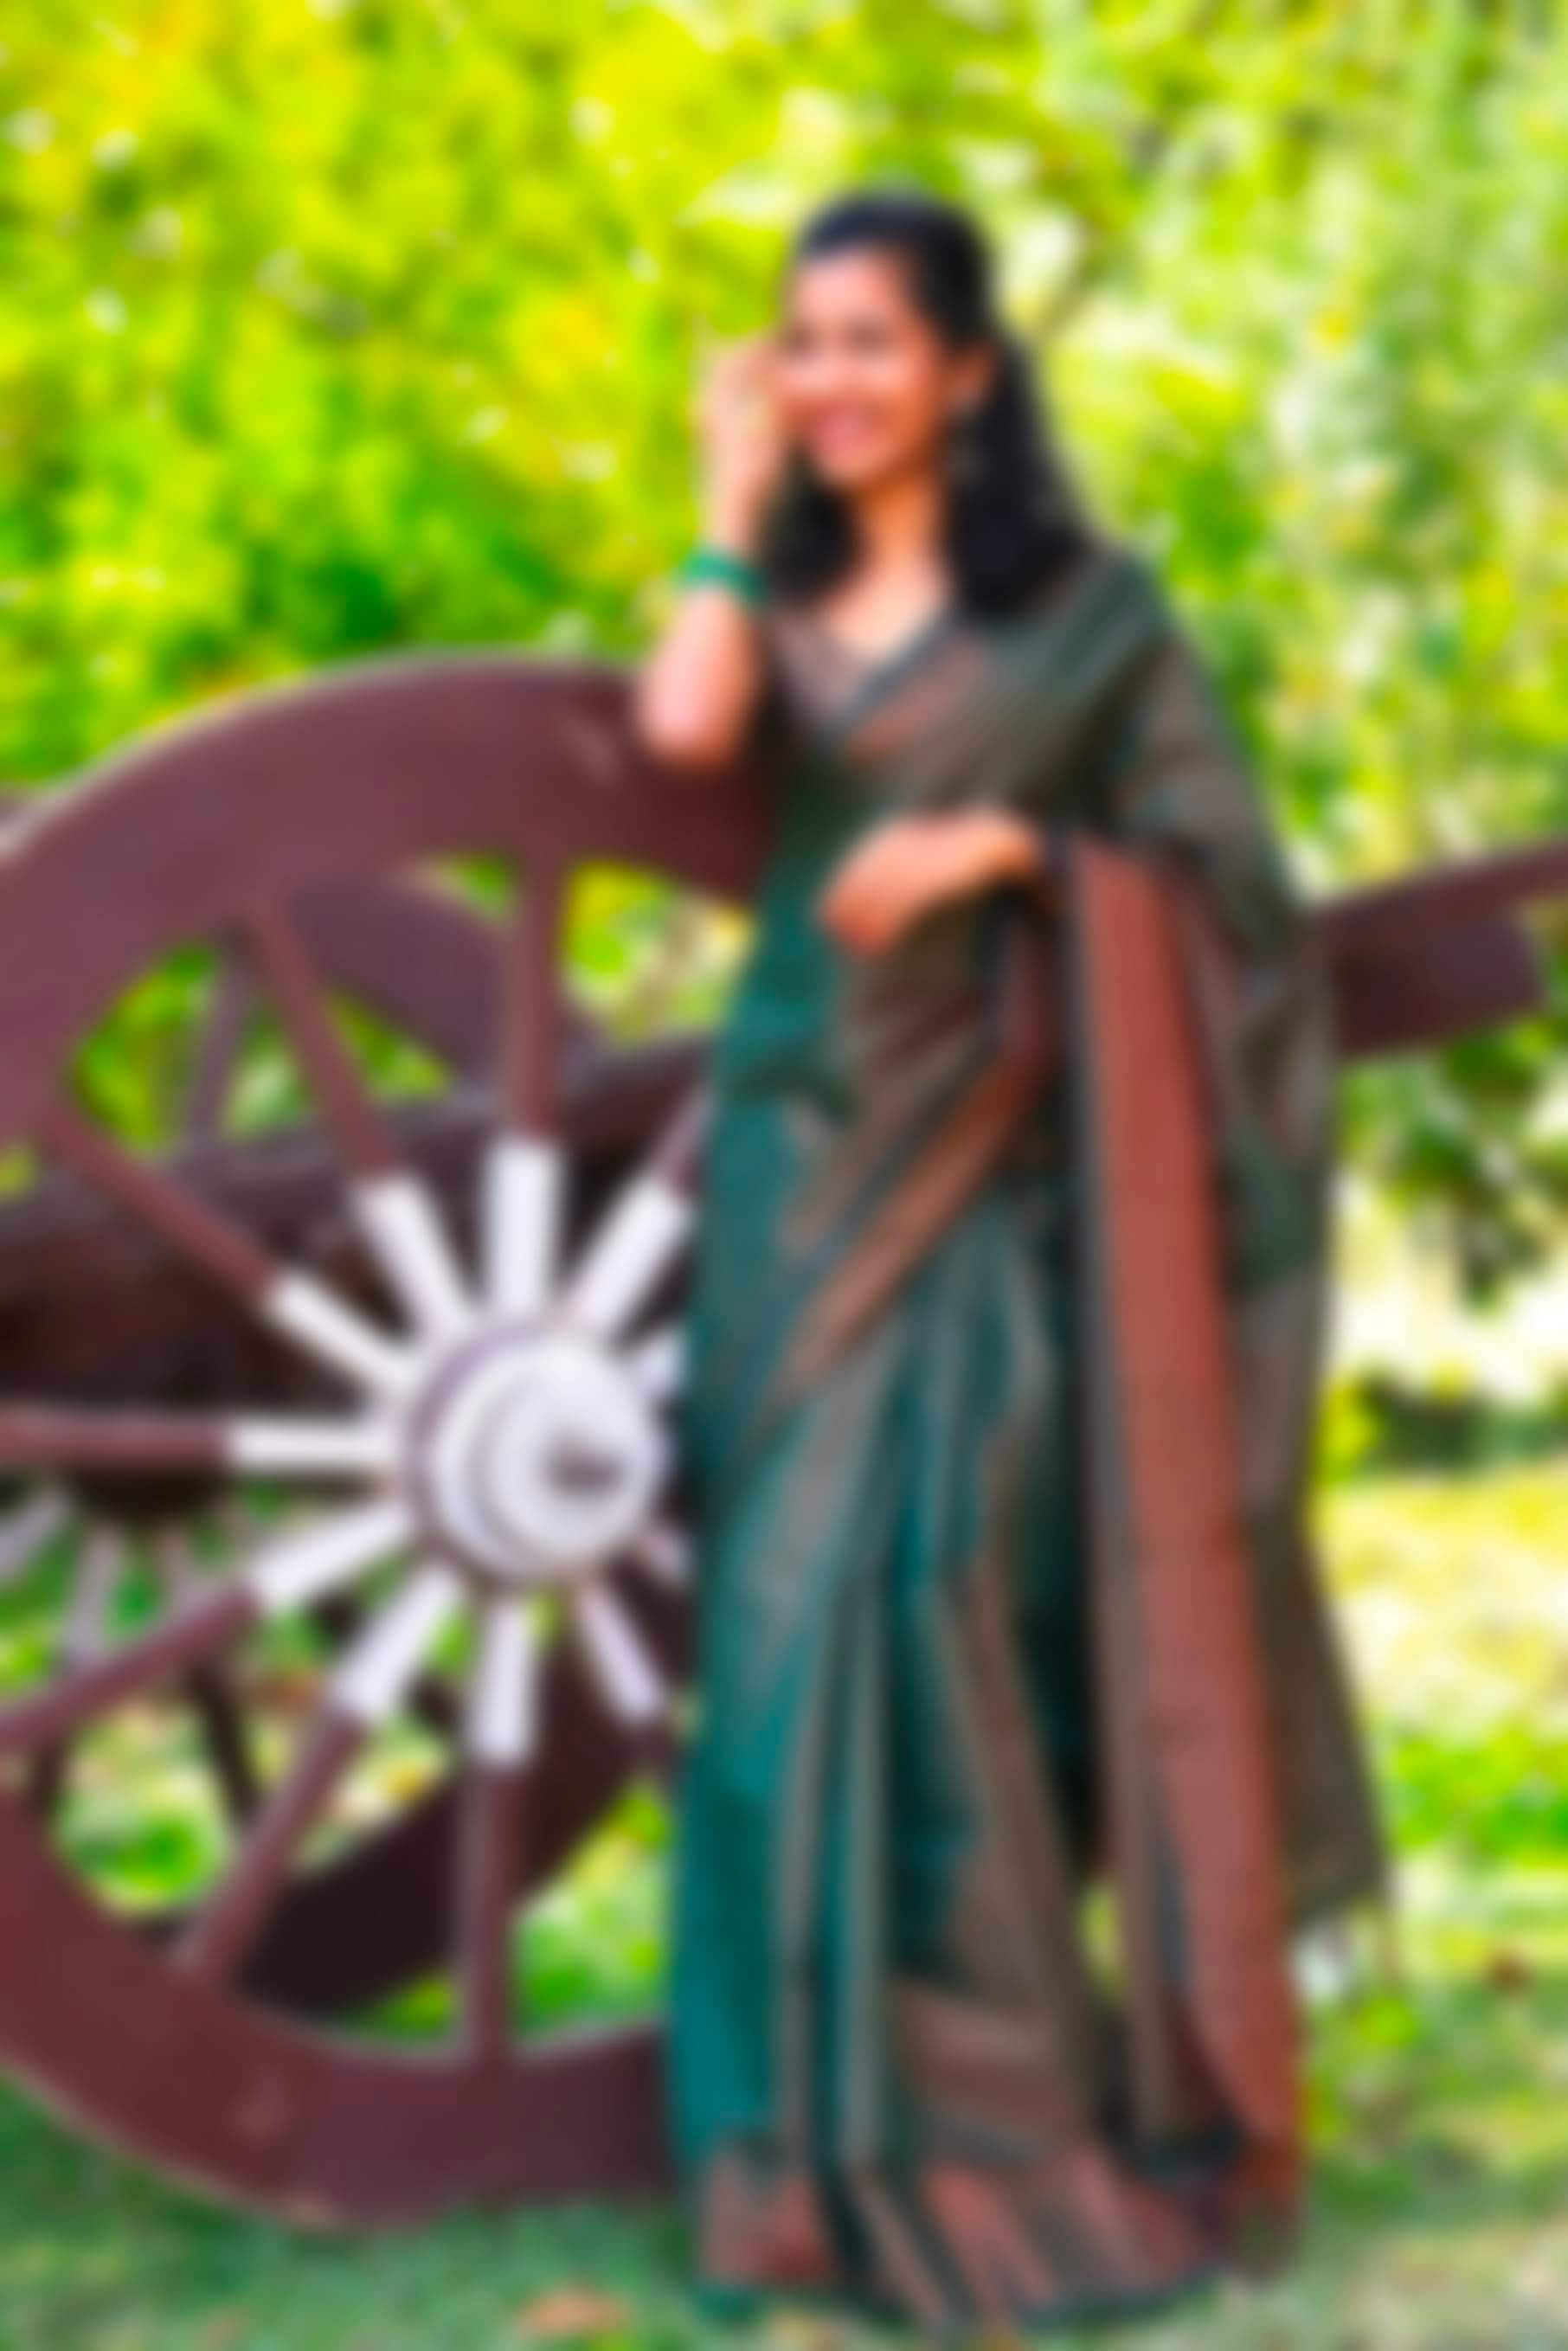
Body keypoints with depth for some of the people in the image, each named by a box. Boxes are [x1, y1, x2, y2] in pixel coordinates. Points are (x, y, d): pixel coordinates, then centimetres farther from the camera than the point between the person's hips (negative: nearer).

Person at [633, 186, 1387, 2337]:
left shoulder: (1086, 602, 2)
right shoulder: (784, 602, 13)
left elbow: (1223, 872, -1)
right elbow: (684, 730, -10)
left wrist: (1001, 845, -13)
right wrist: (733, 502, 1)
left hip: (990, 1167, -4)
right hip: (805, 1153, 4)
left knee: (938, 1599, -11)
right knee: (799, 1617, 0)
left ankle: (989, 2113, 0)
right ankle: (833, 2130, 7)